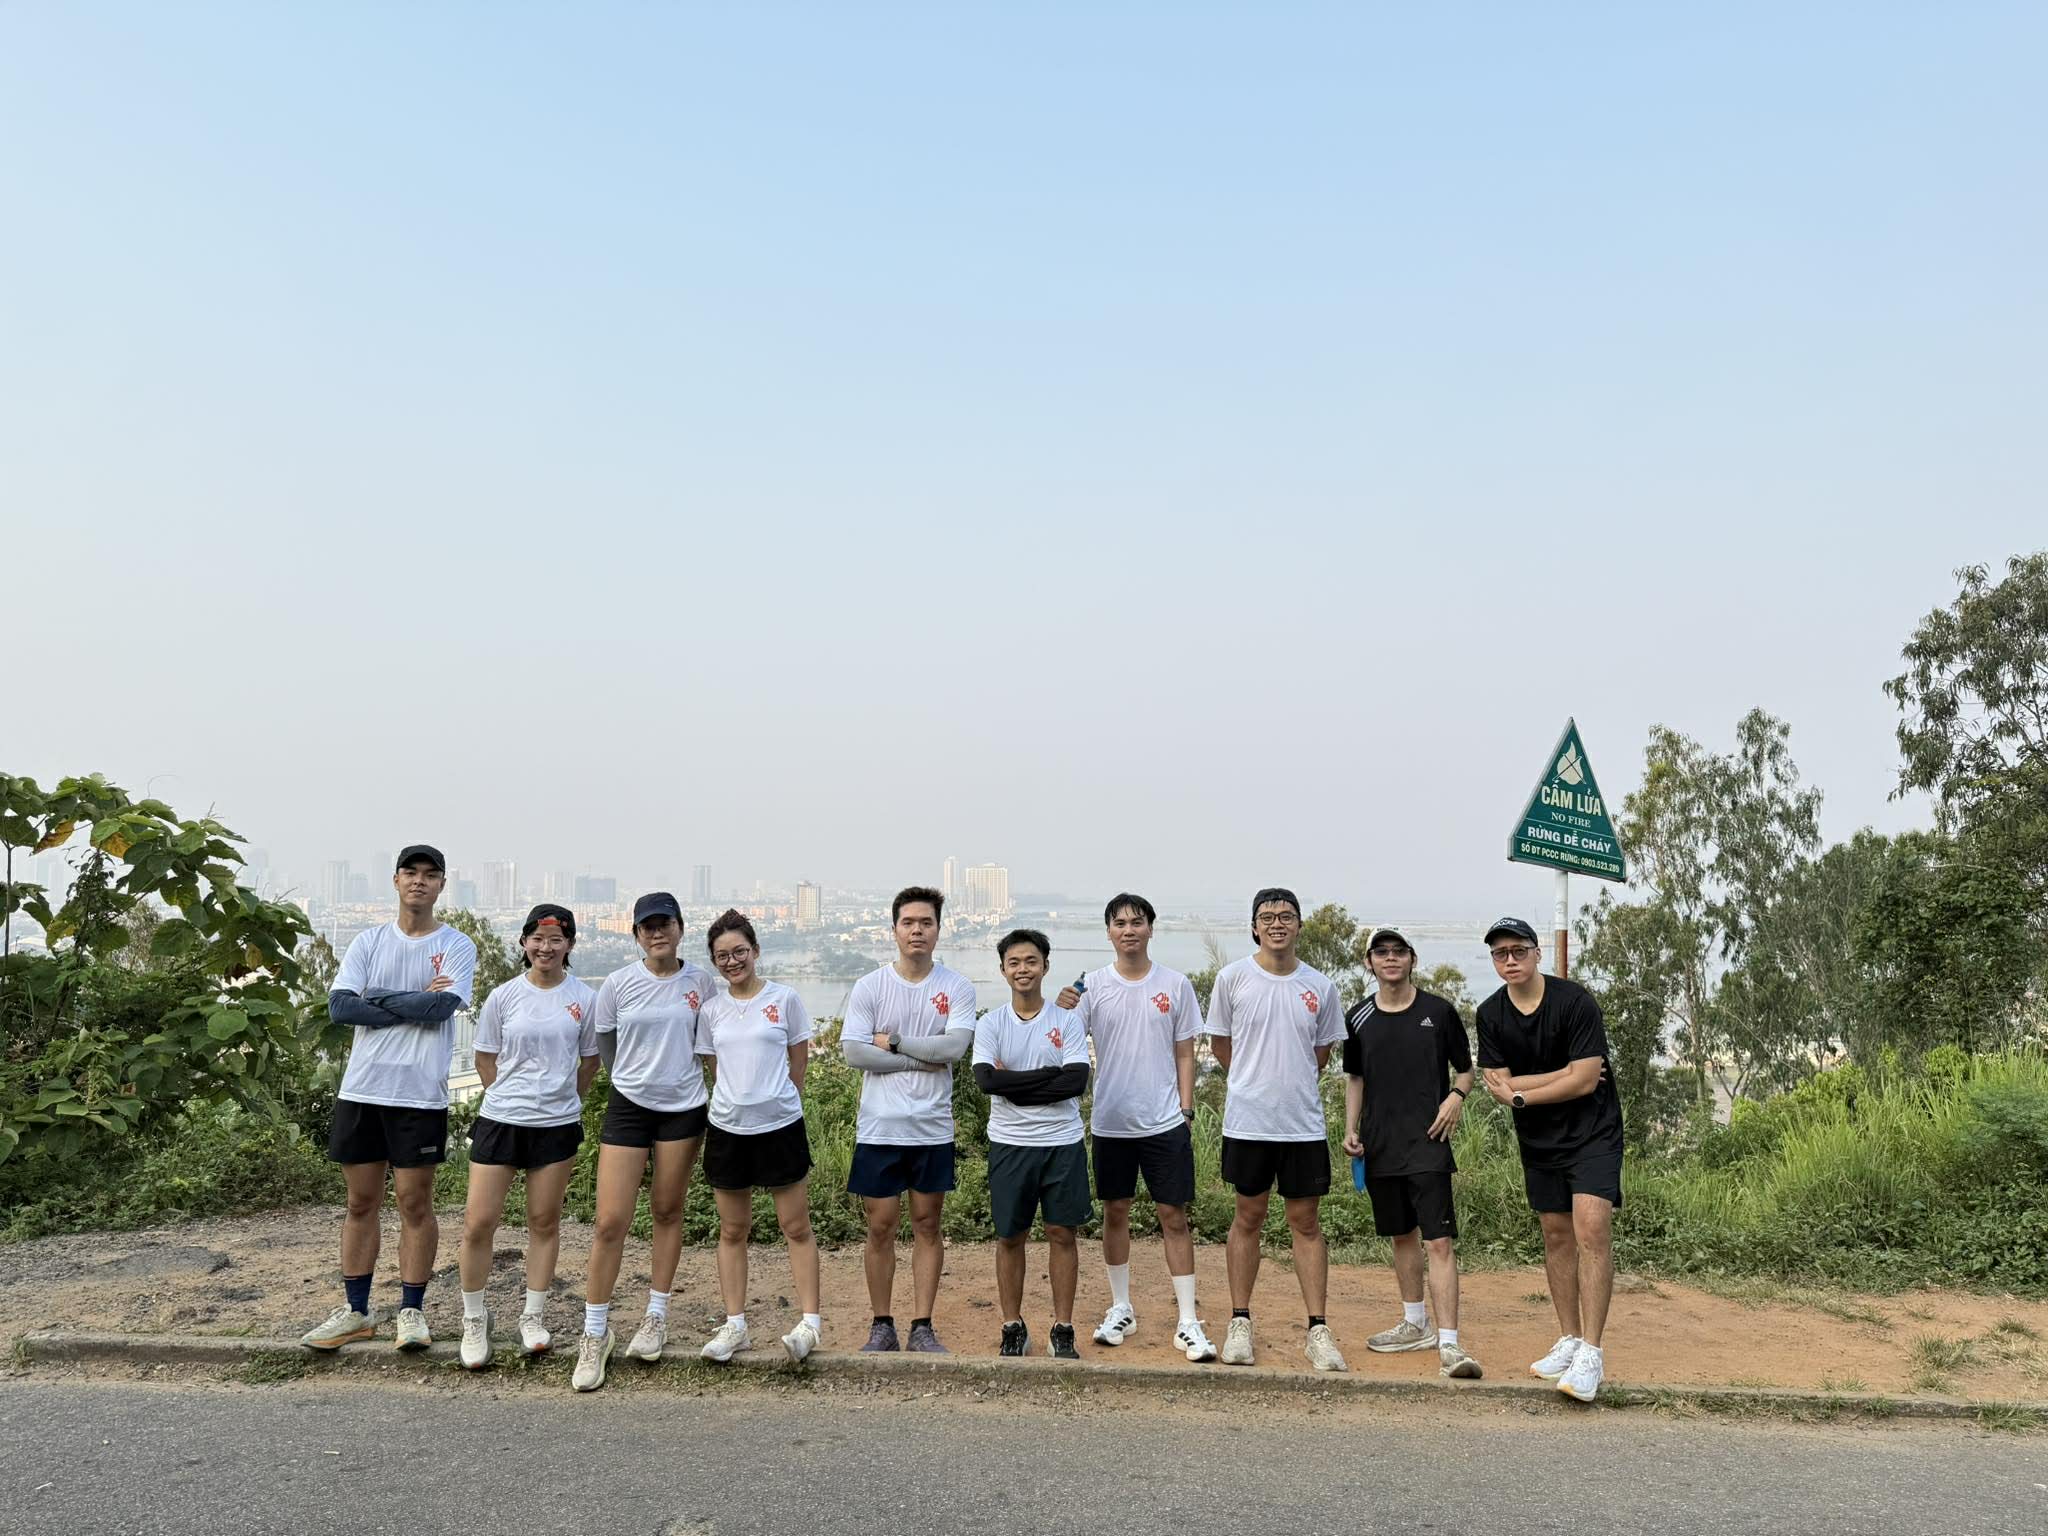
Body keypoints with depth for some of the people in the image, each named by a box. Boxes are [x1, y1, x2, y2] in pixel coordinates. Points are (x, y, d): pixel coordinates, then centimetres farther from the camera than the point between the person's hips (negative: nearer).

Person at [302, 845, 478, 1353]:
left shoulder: (456, 946, -1)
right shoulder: (369, 941, 7)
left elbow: (442, 1007, -17)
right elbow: (339, 1006, -6)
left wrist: (377, 997, -7)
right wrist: (415, 1002, -11)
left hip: (420, 1095, -3)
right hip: (361, 1088, 3)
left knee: (416, 1203, 4)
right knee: (361, 1202, 12)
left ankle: (412, 1310, 16)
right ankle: (355, 1311, 23)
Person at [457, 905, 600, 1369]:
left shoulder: (585, 998, -1)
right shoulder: (504, 996, -1)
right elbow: (485, 1059, 8)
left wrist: (562, 1102, 11)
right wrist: (513, 1099, 6)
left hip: (557, 1125, 0)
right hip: (499, 1120, 0)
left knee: (545, 1221, 9)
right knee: (478, 1223, -1)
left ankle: (534, 1318, 24)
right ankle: (474, 1320, 18)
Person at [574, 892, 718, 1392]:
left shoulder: (701, 982, -3)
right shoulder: (618, 984, -5)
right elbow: (606, 1046, 9)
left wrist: (678, 1075, 11)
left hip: (683, 1108, 1)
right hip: (628, 1105, -1)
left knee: (667, 1211, 11)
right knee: (611, 1221, -4)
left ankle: (656, 1318, 27)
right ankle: (595, 1333, 10)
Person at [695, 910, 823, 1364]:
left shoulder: (784, 999, -3)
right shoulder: (711, 1010, 5)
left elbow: (799, 1064, 3)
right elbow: (715, 1071, 12)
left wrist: (774, 1101, 6)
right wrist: (738, 1101, 5)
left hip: (781, 1126, -3)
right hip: (727, 1129, 3)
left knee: (796, 1227, 1)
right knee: (732, 1230, 10)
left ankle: (810, 1322, 6)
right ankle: (734, 1324, 19)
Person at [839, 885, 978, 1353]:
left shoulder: (957, 987, -1)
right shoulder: (869, 987, -2)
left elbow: (955, 1045, -15)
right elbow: (854, 1052, -11)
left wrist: (893, 1042, -12)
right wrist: (922, 1059, -12)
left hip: (932, 1129, 1)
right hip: (879, 1127, 0)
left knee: (927, 1225, 10)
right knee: (881, 1227, 7)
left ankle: (923, 1327, 20)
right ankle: (882, 1326, 20)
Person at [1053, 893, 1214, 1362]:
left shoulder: (1176, 985, 0)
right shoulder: (1092, 985, -1)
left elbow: (1184, 1055, 5)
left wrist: (1185, 1111, -1)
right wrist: (1061, 1011, -26)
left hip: (1164, 1122, -1)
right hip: (1111, 1121, 1)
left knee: (1174, 1216, 1)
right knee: (1115, 1213, 12)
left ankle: (1188, 1321, 7)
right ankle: (1121, 1310, 27)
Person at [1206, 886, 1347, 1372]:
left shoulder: (1320, 987, 2)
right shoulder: (1233, 977, -3)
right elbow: (1220, 1044, 8)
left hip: (1303, 1122, 1)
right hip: (1248, 1119, -1)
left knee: (1306, 1221, 7)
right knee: (1249, 1217, 9)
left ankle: (1318, 1329, 13)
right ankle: (1240, 1323, 19)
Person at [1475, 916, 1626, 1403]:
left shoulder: (1575, 1001, -16)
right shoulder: (1491, 1014, -1)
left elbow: (1585, 1080, -19)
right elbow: (1497, 1084, -6)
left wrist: (1520, 1093, -12)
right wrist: (1562, 1076, -14)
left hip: (1592, 1131, -5)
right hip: (1538, 1140, 5)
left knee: (1591, 1228, -17)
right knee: (1556, 1235, 10)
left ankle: (1591, 1354, -15)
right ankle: (1569, 1341, 20)